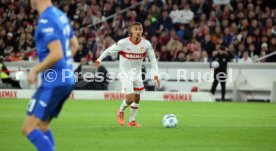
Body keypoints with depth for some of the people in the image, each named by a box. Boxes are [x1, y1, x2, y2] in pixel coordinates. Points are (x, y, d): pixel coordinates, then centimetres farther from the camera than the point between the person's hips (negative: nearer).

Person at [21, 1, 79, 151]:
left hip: (53, 83, -10)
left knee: (29, 128, -8)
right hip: (67, 79, 10)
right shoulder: (60, 15, 11)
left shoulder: (46, 21, -18)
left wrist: (35, 70, -14)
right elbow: (74, 45, 22)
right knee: (42, 126, 16)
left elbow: (57, 54, -25)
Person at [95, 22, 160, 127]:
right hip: (125, 74, -5)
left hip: (137, 73, 5)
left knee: (137, 97, 10)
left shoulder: (146, 44, -11)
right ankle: (121, 111, 18)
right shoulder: (123, 43, -20)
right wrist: (99, 59, -1)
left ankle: (132, 121, 26)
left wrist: (156, 75, -8)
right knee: (130, 98, -14)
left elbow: (153, 59, -3)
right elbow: (109, 50, -7)